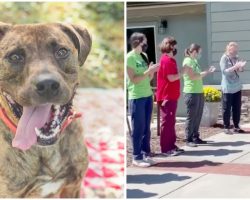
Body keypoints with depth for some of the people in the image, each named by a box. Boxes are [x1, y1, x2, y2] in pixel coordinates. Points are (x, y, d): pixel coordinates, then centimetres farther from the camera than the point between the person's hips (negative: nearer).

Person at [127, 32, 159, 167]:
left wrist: (152, 71, -3)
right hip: (136, 97, -7)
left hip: (148, 95, 7)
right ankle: (137, 157, 6)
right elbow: (134, 80, -16)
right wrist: (148, 71, -19)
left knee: (146, 128, 10)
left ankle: (145, 154, 17)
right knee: (138, 129, -2)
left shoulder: (144, 56, 12)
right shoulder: (129, 57, -10)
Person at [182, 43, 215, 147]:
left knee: (198, 116, 12)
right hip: (191, 93, -9)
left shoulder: (194, 61, 15)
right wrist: (206, 73, -12)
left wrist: (207, 71, 9)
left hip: (199, 92, 9)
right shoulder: (187, 61, -12)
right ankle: (188, 140, 2)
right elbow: (193, 77, -19)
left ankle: (195, 137, 20)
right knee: (191, 117, -4)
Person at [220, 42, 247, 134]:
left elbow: (240, 70, 9)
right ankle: (226, 128, 8)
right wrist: (234, 67, -27)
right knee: (227, 108, 0)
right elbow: (224, 71, -17)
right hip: (227, 88, -6)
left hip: (237, 87, 6)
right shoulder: (224, 58, -8)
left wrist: (241, 66, -13)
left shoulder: (236, 58, 9)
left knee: (237, 108, 9)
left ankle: (236, 126, 19)